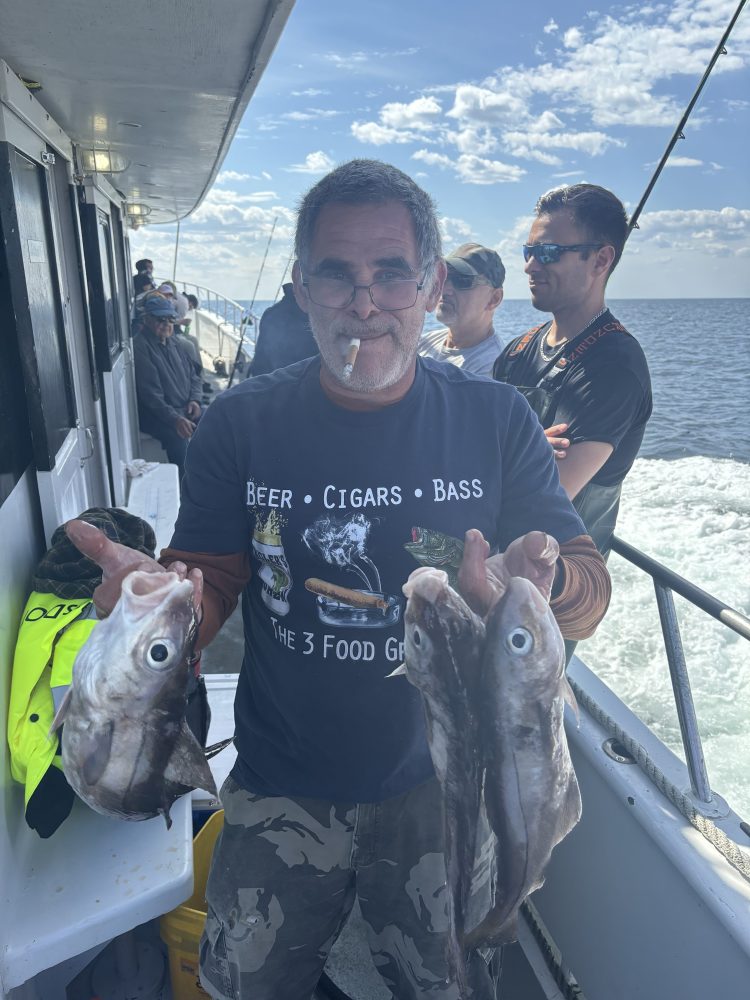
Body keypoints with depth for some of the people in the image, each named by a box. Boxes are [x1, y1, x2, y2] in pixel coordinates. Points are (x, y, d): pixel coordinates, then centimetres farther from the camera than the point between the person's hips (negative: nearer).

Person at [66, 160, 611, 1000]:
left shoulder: (497, 421, -10)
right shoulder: (239, 426, -10)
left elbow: (591, 595, -6)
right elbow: (208, 586, -5)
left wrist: (540, 583, -30)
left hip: (446, 788, 1)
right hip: (280, 794, 0)